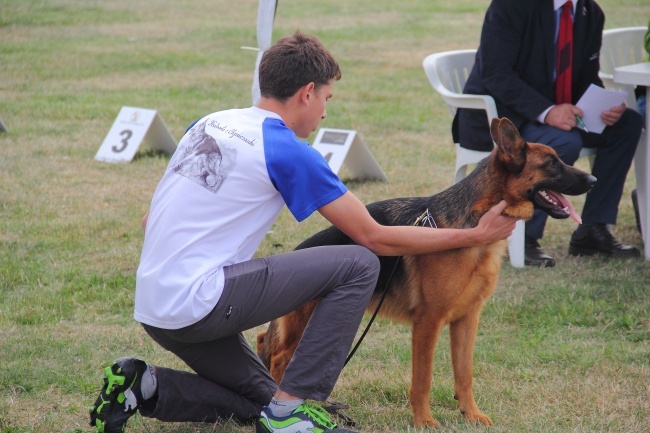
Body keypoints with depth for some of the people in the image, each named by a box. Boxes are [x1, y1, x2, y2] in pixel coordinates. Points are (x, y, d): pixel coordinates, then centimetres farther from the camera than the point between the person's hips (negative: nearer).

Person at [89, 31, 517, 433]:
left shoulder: (211, 124, 13)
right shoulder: (287, 151, -10)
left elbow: (150, 220, 19)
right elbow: (377, 238, -5)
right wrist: (475, 236, 3)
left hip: (154, 306, 9)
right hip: (197, 304, -9)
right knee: (359, 265, -7)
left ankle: (142, 385, 7)